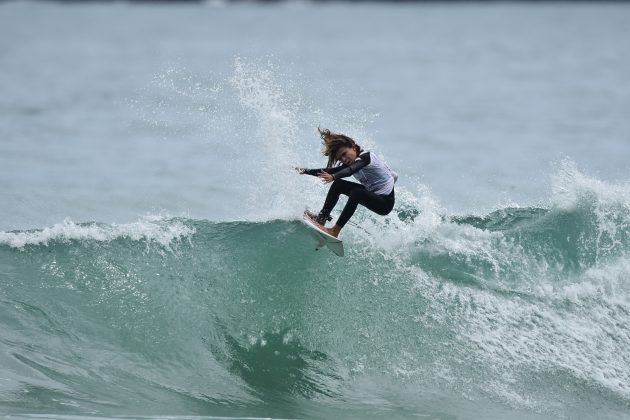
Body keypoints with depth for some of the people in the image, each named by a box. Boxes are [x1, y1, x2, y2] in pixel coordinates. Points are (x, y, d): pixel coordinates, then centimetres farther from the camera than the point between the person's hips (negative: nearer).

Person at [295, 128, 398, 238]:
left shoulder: (366, 156, -20)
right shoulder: (350, 163, 4)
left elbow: (351, 170, -38)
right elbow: (330, 171, 5)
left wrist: (333, 177, -55)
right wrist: (306, 171, -2)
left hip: (386, 202, -9)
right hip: (372, 194, 9)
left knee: (356, 193, -34)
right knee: (338, 184, -1)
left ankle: (335, 231, -33)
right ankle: (322, 218, -3)